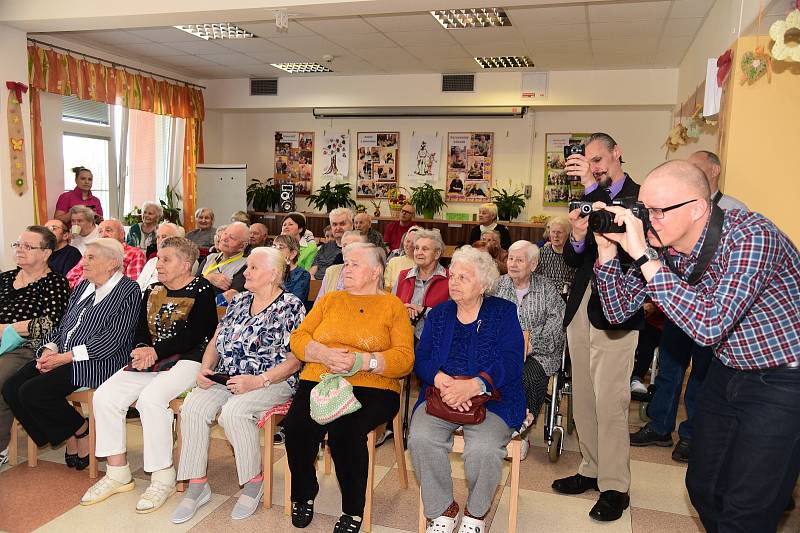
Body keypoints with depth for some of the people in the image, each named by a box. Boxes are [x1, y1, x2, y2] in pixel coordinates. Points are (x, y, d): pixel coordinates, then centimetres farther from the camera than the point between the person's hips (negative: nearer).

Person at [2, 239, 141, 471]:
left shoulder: (128, 290, -7)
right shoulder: (83, 286, 19)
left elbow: (112, 340, -15)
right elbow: (63, 325, 20)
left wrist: (66, 357, -16)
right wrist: (50, 349, -1)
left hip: (95, 363, -9)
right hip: (61, 357, 9)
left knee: (33, 392, -22)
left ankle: (81, 431, 3)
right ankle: (69, 439, 5)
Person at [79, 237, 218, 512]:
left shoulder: (202, 289, -4)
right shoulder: (152, 291, 18)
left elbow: (195, 334, -13)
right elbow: (140, 331, 14)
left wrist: (156, 351, -16)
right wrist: (143, 350, -9)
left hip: (187, 359, -7)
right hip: (151, 359, 7)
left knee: (150, 397, -32)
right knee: (104, 396, -12)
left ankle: (163, 479, -17)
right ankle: (117, 473, 0)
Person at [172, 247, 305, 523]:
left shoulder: (291, 306, -6)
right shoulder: (239, 301, 15)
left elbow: (295, 359, -12)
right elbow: (217, 340, 19)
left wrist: (258, 381, -21)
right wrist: (205, 369, 1)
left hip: (272, 382, -6)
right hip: (225, 378, 6)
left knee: (233, 412, -32)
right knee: (193, 407, -19)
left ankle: (254, 481, -8)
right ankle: (197, 485, -6)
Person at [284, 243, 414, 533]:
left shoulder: (392, 306, 8)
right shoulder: (329, 300, 20)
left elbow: (405, 359, -4)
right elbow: (298, 338, 11)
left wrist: (361, 361, -16)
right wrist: (324, 354, -10)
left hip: (371, 388, -3)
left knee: (345, 431, -31)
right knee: (295, 425, -24)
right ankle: (303, 495, 4)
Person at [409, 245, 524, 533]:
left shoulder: (503, 312, 5)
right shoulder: (439, 314, 16)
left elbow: (510, 363, -8)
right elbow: (421, 359, 7)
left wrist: (472, 386, -23)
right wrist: (441, 379, -17)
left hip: (491, 399, -3)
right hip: (441, 397, 3)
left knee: (484, 448, -30)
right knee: (421, 438, -27)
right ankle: (442, 510, -2)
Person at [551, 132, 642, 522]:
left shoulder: (639, 196, -4)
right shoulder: (590, 199, 14)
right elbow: (572, 260, 11)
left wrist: (592, 185, -26)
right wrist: (577, 239, -12)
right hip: (580, 309, 7)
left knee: (609, 402, -3)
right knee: (582, 399, 13)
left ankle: (614, 487, 11)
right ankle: (593, 469, 27)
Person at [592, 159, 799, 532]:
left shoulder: (751, 237, -30)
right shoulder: (662, 244, -10)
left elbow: (709, 325, -41)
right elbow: (619, 310, -4)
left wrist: (643, 255, -40)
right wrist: (608, 247, -18)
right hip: (726, 372, 7)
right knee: (703, 488, 17)